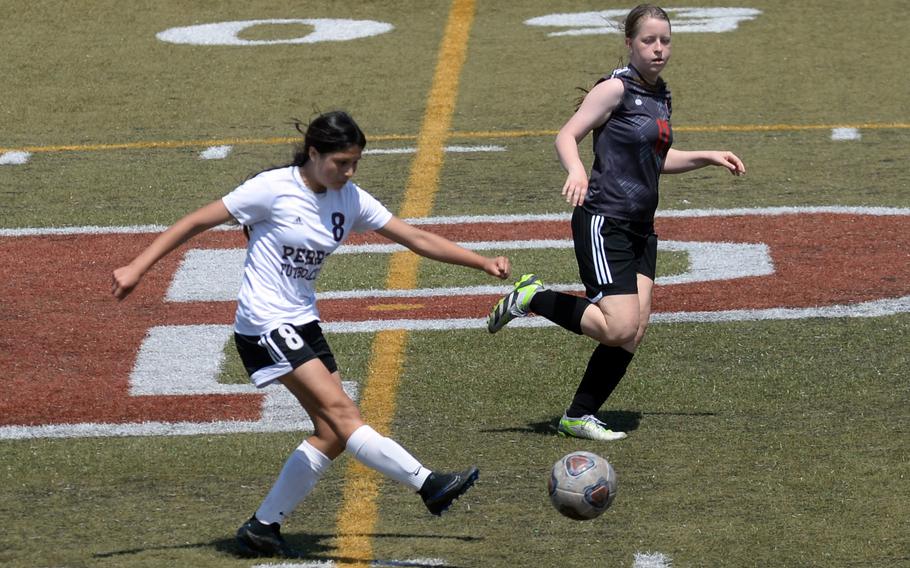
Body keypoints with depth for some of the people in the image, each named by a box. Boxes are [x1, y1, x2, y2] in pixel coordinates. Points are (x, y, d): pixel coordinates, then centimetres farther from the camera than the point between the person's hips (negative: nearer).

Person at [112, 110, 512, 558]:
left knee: (332, 435, 1)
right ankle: (428, 485, -20)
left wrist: (484, 263, 0)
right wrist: (137, 268, -14)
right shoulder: (274, 189, -15)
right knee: (340, 412, -17)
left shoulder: (350, 200, 2)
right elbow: (197, 222, -11)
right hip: (264, 324, -8)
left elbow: (417, 239, 5)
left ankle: (262, 528, 9)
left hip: (304, 323, 8)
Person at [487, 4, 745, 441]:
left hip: (640, 228, 8)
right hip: (603, 221, -8)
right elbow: (567, 135, -14)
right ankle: (532, 298, 2)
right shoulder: (616, 89, -9)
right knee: (620, 328, -17)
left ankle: (579, 417, 8)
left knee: (635, 331, -1)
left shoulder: (659, 96, 15)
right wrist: (576, 171, -33)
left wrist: (708, 158, 24)